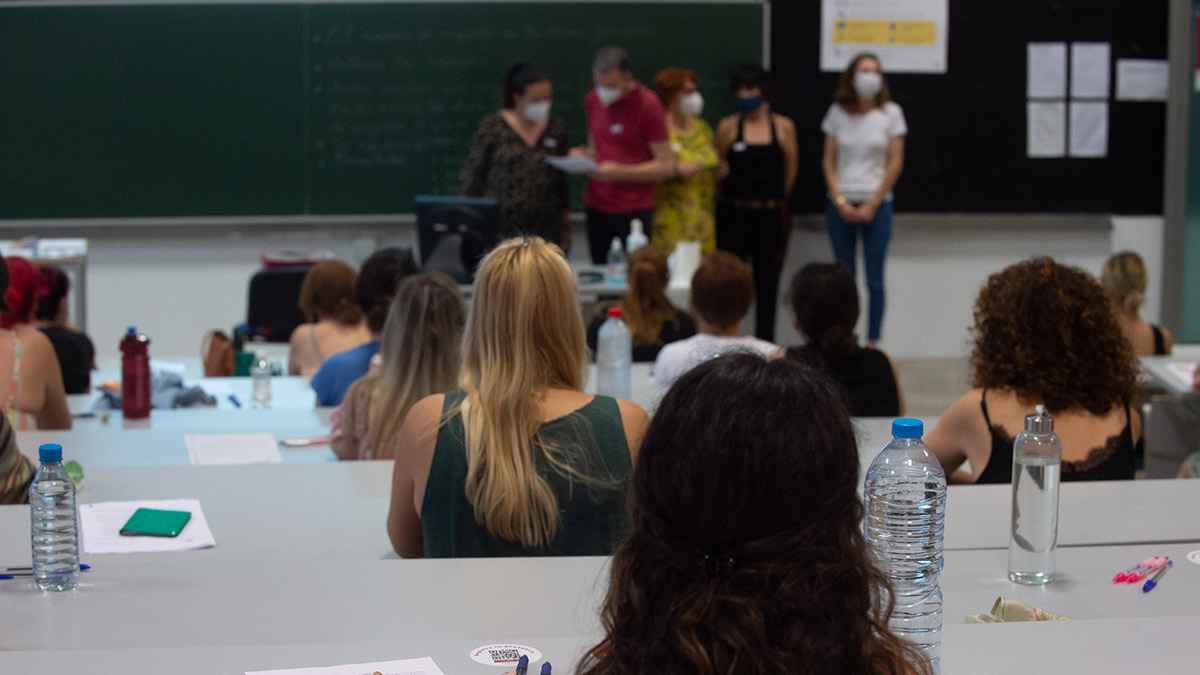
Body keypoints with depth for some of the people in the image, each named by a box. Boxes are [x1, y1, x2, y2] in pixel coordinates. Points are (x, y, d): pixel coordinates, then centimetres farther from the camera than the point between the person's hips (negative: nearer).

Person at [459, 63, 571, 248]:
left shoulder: (556, 129, 8)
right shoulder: (492, 128, -3)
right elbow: (472, 176, 2)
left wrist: (565, 222, 15)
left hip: (546, 231, 3)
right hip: (500, 230, -3)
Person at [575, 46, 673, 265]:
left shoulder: (647, 104, -9)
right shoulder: (593, 100, 9)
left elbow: (666, 166, -9)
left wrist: (620, 172, -19)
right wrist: (582, 155, 0)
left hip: (633, 213, -5)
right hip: (595, 208, 5)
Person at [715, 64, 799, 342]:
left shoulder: (784, 127, 0)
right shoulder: (728, 127, -1)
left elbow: (791, 170, 8)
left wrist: (774, 198, 13)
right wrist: (740, 193, 10)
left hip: (771, 215, 1)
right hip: (734, 214, -1)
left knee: (767, 283, 7)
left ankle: (764, 342, 16)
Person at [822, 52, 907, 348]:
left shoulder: (890, 113, 0)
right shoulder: (838, 112, 5)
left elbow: (895, 163, -2)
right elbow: (829, 160, 5)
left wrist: (872, 205, -6)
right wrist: (840, 201, -6)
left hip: (876, 204, -1)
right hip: (841, 204, 1)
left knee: (874, 280, 0)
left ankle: (872, 343, 4)